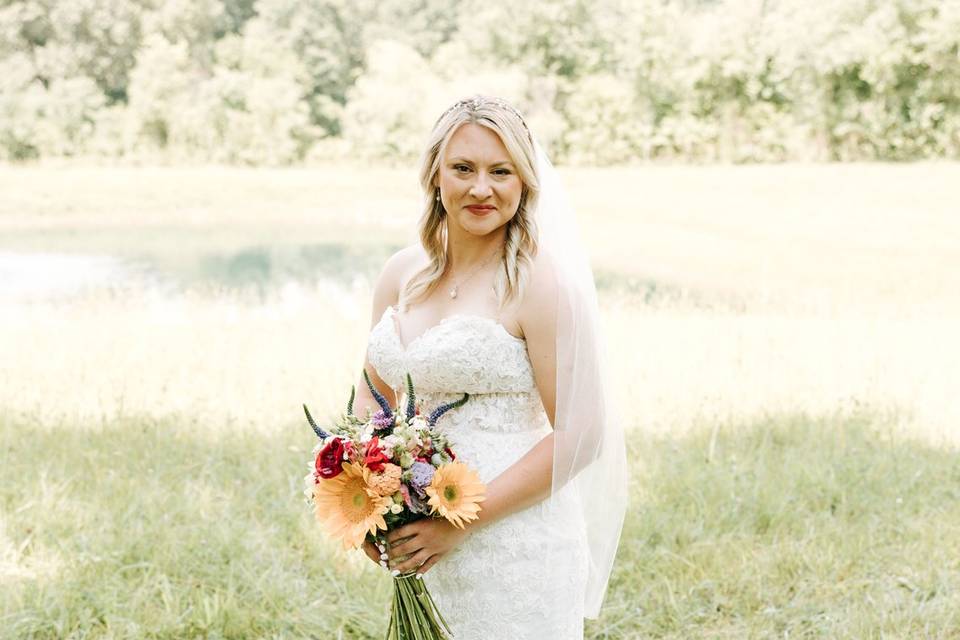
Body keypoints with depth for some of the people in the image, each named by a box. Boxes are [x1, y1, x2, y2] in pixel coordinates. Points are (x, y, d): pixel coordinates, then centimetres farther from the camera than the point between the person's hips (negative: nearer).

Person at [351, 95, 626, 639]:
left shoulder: (540, 278, -12)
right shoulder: (403, 273, 5)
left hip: (517, 548, -5)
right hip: (423, 552, 6)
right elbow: (374, 395, 16)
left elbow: (580, 435, -15)